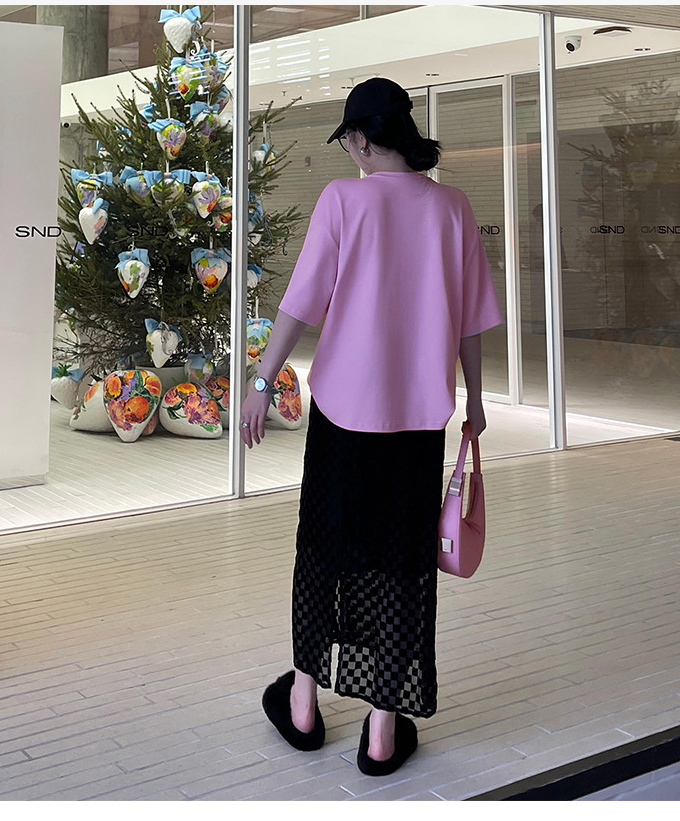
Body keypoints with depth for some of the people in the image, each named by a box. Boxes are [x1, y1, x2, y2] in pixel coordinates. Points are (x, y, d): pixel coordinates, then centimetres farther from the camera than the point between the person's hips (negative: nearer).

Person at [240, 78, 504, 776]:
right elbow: (471, 319, 4)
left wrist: (262, 383, 0)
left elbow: (300, 304, -10)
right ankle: (385, 729, 15)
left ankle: (303, 702, 27)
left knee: (324, 545, 15)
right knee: (404, 560, 8)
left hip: (344, 401, -2)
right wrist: (474, 399, 16)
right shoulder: (452, 207, 0)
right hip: (421, 407, 2)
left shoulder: (343, 199, -8)